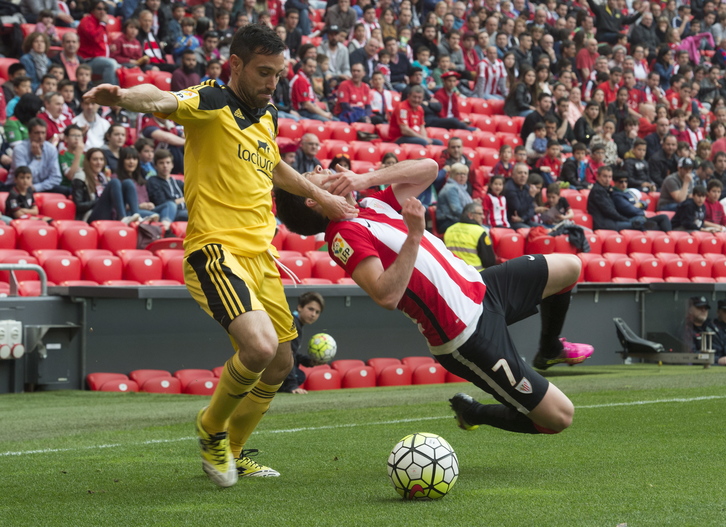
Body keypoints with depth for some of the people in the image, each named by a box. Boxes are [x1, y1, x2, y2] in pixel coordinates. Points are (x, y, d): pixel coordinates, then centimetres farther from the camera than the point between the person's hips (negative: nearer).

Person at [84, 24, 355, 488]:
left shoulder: (267, 115, 16)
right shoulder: (212, 103, -9)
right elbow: (163, 101, -31)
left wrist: (321, 196, 44)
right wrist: (125, 97, -52)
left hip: (260, 253, 9)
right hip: (216, 249, -9)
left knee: (279, 365, 14)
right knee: (260, 346, -26)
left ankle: (232, 454, 34)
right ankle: (212, 428, 1)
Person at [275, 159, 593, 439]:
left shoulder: (371, 206, 7)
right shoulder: (344, 235, -20)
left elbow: (428, 168, 4)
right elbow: (387, 295, -33)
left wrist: (368, 178, -6)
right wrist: (414, 236, -32)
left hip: (479, 286, 9)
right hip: (469, 336, -9)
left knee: (568, 267, 23)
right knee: (558, 417, -8)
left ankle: (549, 350, 45)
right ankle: (474, 413, 15)